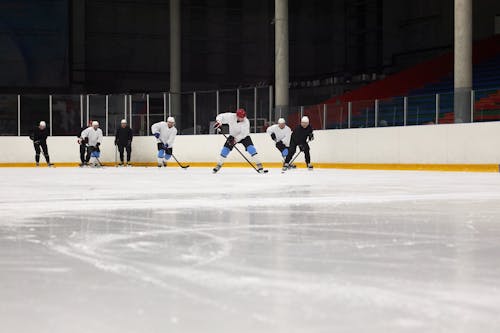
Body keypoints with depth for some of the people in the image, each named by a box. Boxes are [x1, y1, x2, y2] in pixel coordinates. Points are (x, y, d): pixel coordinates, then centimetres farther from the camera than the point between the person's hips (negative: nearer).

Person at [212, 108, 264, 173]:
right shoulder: (231, 117, -24)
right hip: (233, 136, 2)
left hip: (244, 136, -2)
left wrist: (235, 140, -35)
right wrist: (218, 122, -32)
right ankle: (219, 165, 11)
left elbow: (243, 134, -29)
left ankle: (259, 165, -17)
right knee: (225, 149, -6)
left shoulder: (246, 122, -29)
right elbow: (221, 116, -13)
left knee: (251, 148, -21)